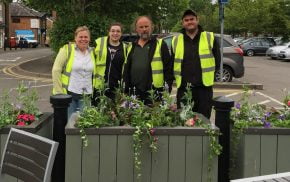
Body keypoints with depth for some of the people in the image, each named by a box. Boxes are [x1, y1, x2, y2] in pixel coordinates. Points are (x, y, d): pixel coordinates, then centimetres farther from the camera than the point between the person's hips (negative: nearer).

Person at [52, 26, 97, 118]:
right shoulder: (67, 50, -2)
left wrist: (94, 91, 9)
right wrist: (59, 92, -9)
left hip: (86, 96, 4)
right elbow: (56, 70, -6)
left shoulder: (92, 52, 11)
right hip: (68, 93, -4)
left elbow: (95, 73, 18)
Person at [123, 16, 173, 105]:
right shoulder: (131, 47, 18)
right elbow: (126, 71, 19)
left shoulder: (160, 45, 3)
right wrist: (126, 91, 12)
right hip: (134, 94, 5)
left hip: (154, 93, -4)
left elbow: (168, 68, -2)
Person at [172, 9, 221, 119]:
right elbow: (172, 63, 14)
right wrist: (178, 77, 8)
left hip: (204, 88, -2)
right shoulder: (176, 41, 8)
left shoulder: (209, 38, 3)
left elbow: (217, 60, 6)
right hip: (183, 89, 2)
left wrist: (209, 75, 5)